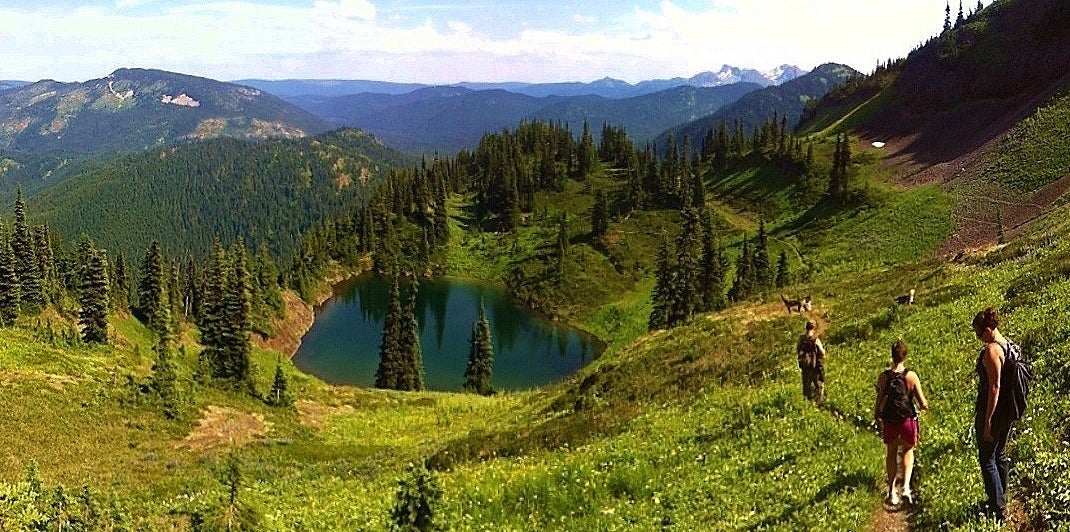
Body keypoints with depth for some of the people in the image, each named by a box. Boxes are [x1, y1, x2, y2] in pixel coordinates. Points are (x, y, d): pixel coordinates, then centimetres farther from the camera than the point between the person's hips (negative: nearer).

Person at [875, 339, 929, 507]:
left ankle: (892, 493, 25)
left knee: (891, 453, 21)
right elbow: (923, 404, -10)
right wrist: (925, 406, 13)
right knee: (908, 450, 25)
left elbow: (879, 402, -5)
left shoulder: (883, 377, -10)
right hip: (908, 420, -1)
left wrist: (877, 418, 10)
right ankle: (906, 487, 9)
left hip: (889, 422, 1)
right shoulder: (911, 376, -13)